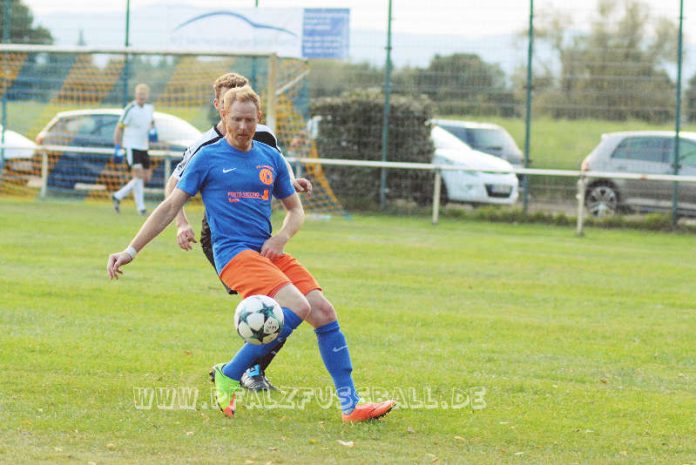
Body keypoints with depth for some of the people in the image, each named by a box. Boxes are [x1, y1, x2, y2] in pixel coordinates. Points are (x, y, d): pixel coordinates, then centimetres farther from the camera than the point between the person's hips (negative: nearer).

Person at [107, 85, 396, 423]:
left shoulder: (271, 158, 14)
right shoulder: (208, 158, 1)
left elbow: (295, 209, 22)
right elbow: (170, 207, 2)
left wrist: (282, 237, 0)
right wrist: (131, 251, -2)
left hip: (270, 252, 6)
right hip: (234, 253, -6)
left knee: (324, 312, -9)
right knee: (298, 307, -26)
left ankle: (350, 405, -4)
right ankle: (228, 376, -14)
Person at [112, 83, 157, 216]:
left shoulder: (149, 108, 6)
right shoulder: (130, 109, -14)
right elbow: (119, 128, -12)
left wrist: (153, 130, 2)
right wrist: (117, 148, -16)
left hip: (143, 147, 8)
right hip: (131, 147, -8)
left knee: (146, 177, 7)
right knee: (138, 176, -15)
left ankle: (118, 196, 19)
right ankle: (140, 207, -6)